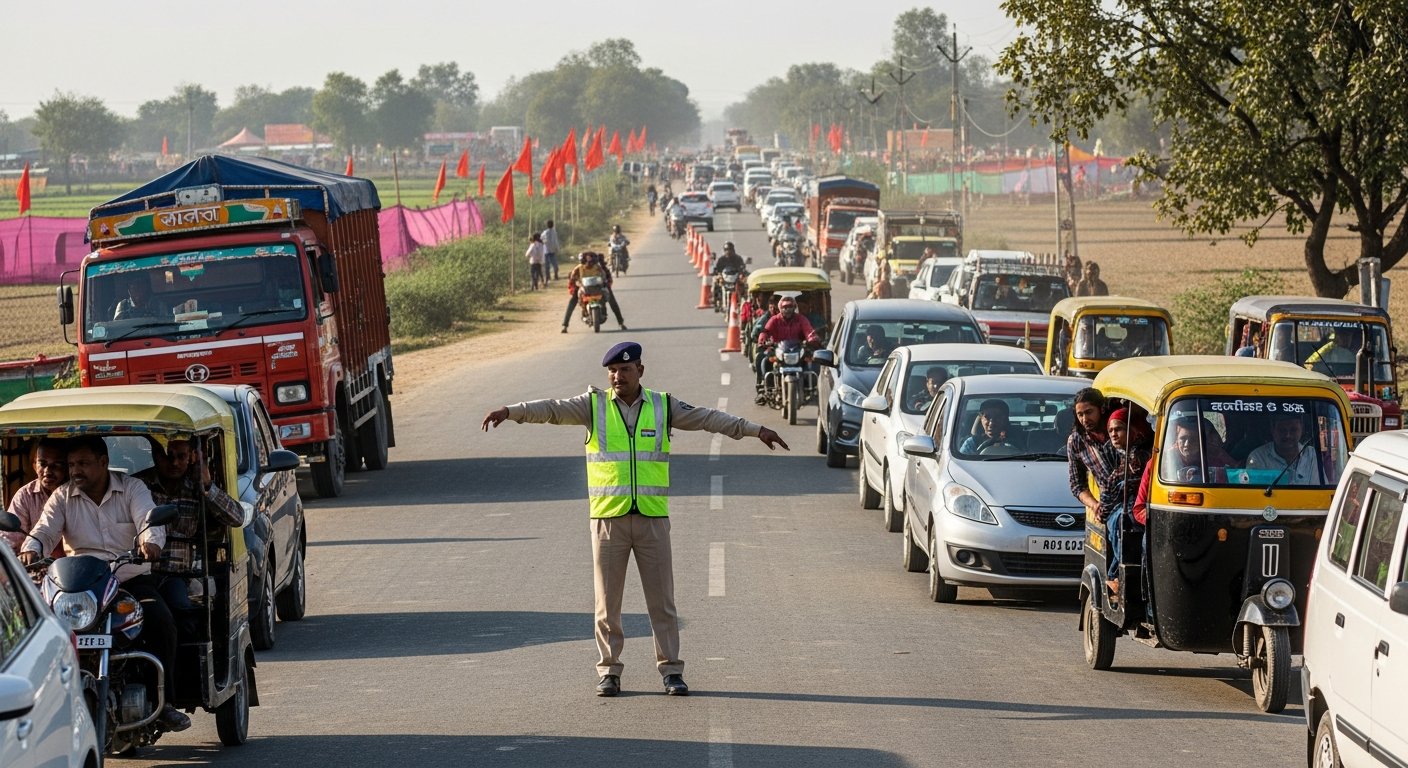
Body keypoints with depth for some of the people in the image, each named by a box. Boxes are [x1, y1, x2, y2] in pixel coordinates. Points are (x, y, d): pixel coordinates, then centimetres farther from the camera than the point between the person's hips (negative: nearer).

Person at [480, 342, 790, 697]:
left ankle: (671, 669, 9)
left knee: (662, 598, 3)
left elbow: (707, 418, 8)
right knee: (607, 600, 3)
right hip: (608, 518, -1)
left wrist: (754, 429, 5)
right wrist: (510, 411, -24)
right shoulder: (594, 405, 2)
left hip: (652, 518, 1)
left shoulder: (663, 407, 6)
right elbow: (553, 409, -9)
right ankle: (609, 671, 10)